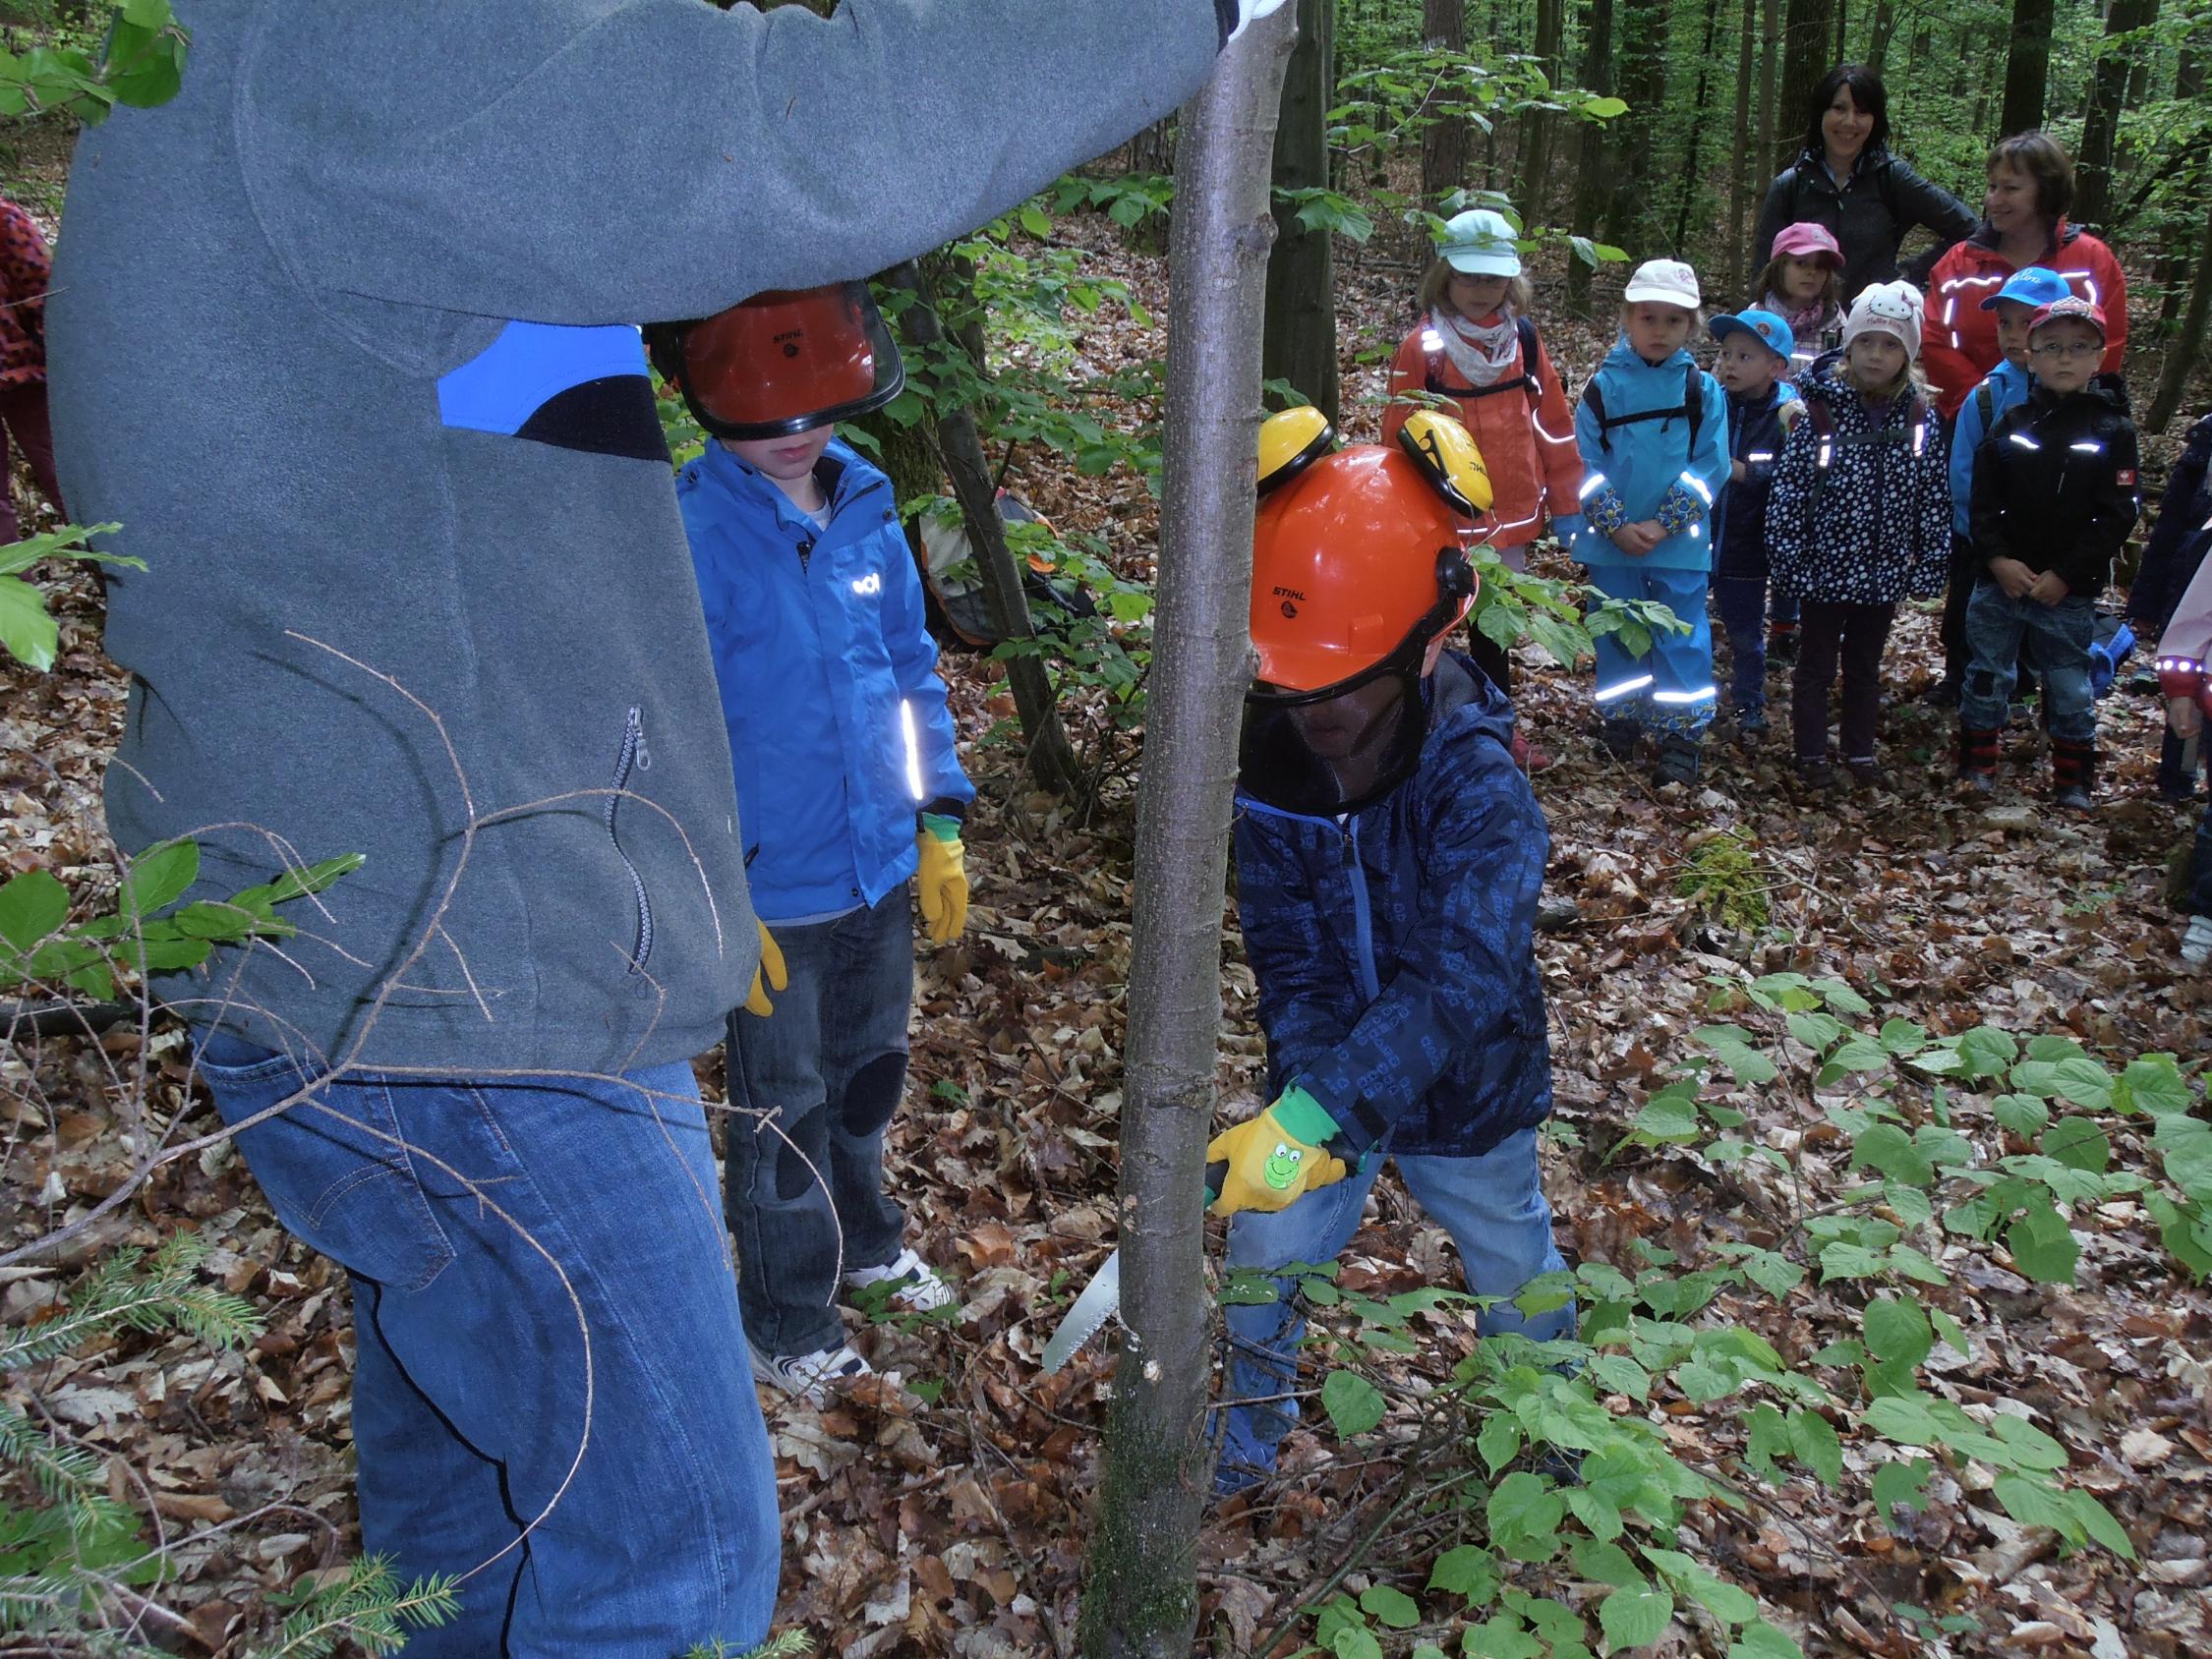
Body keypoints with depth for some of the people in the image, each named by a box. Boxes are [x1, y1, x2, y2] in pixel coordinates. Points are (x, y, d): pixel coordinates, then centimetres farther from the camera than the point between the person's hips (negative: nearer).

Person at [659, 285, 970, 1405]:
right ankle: (788, 1323, 31)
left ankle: (863, 1239, 49)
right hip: (772, 892, -5)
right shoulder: (686, 537, -20)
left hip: (881, 869, 6)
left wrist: (940, 823, 9)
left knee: (870, 1073, 24)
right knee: (785, 1112, 11)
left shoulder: (866, 509, -2)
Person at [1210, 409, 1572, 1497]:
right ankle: (1252, 1416, 38)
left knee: (1511, 1264, 22)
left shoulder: (1480, 790, -34)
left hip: (1464, 1092, -2)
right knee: (1266, 1251, 8)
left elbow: (1457, 986, -44)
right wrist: (1302, 1093, -36)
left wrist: (1313, 1117, -53)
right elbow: (1289, 958, -19)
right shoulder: (1272, 769, -20)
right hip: (1325, 1080, 2)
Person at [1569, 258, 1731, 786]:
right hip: (1612, 542, 1)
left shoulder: (1703, 390, -1)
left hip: (1680, 543, -1)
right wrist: (1617, 525, -14)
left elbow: (1709, 468, -5)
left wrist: (1664, 524, -14)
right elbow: (1586, 466, -4)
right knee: (1618, 635, 12)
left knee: (1682, 638, 2)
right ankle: (1620, 721, 29)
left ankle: (1680, 738, 10)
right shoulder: (1603, 386, -1)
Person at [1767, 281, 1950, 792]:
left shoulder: (1920, 418, -3)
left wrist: (1929, 567, 2)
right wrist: (1789, 558, -13)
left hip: (1884, 572, 3)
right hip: (1826, 567, -3)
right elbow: (1787, 488, -12)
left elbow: (1934, 499, 2)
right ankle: (1812, 755, 22)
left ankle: (1860, 752, 30)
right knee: (1817, 664, 10)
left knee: (1865, 665, 17)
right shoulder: (1819, 409, -13)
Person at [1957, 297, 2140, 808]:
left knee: (2071, 689, 7)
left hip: (2069, 592, -2)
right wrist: (1998, 560, -13)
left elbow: (2117, 517, -7)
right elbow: (1982, 502, 1)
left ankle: (2073, 782, 19)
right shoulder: (2011, 424, 2)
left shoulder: (2113, 430, -3)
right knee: (1985, 678, 10)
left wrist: (2065, 576, -14)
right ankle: (1977, 768, 23)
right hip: (1999, 581, 2)